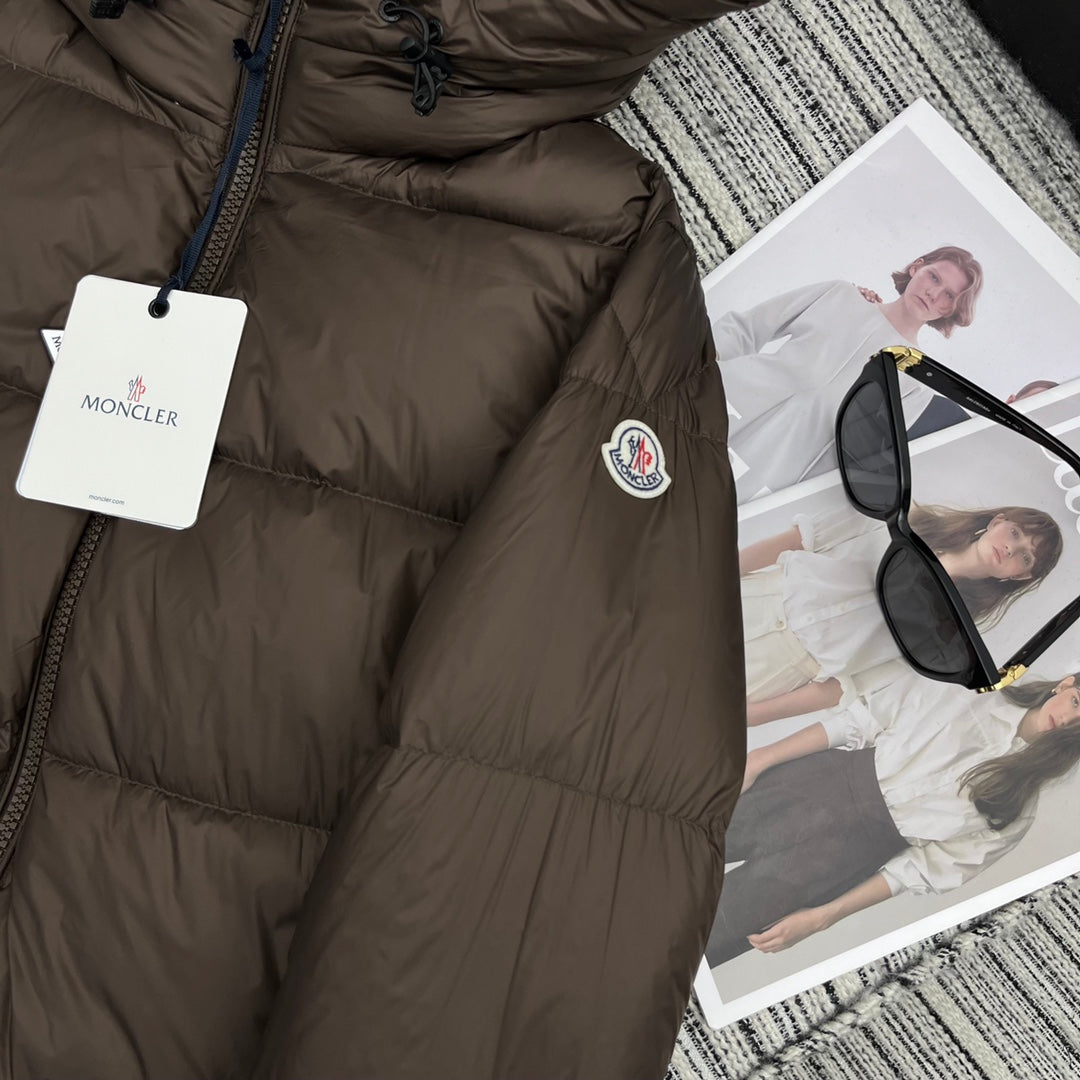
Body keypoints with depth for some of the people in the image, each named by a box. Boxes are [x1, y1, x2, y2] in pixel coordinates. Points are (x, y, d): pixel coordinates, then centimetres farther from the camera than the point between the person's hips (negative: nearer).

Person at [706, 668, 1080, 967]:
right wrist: (763, 757, -5)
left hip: (862, 843, -2)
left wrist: (821, 918, -12)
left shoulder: (1016, 809, 3)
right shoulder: (968, 683, 6)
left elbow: (931, 867, -4)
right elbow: (863, 719, 3)